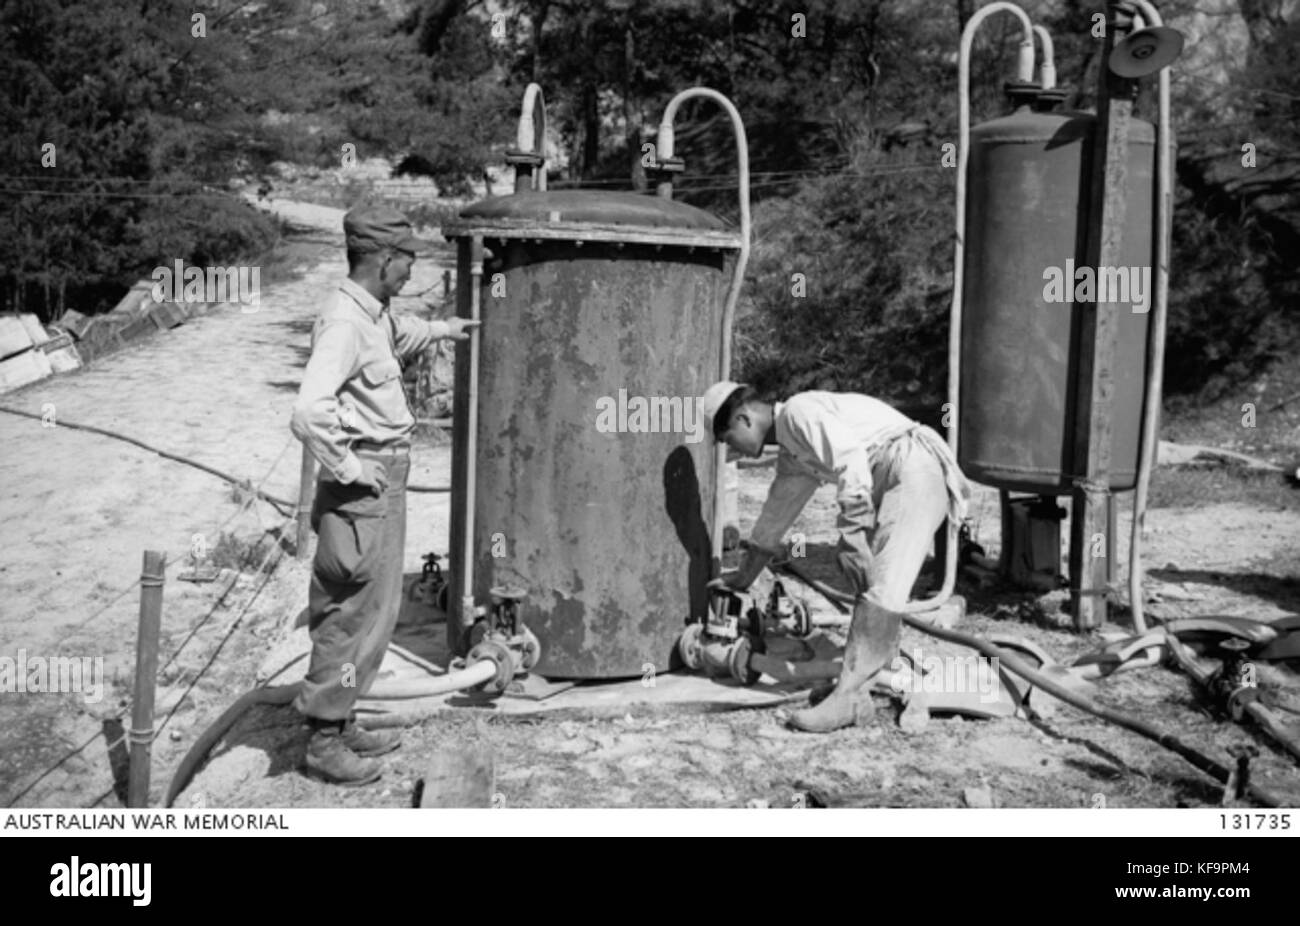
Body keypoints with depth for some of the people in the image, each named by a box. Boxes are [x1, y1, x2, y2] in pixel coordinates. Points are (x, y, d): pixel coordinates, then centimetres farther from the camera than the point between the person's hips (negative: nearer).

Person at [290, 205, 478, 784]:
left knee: (371, 610, 17)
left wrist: (441, 330, 43)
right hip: (361, 491, -10)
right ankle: (324, 742, 11)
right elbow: (309, 414, -32)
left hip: (383, 485, 10)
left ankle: (341, 725, 30)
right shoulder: (344, 322, -20)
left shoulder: (373, 316, 11)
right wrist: (349, 470, -22)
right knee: (355, 616, -1)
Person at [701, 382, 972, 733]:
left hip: (914, 466, -11)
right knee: (871, 583, 9)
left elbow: (852, 460, -21)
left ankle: (847, 697, -19)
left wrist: (852, 536, -23)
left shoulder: (799, 412, -7)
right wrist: (744, 577, 46)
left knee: (881, 586, -15)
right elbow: (776, 514, 35)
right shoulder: (792, 458, 23)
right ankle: (858, 691, 10)